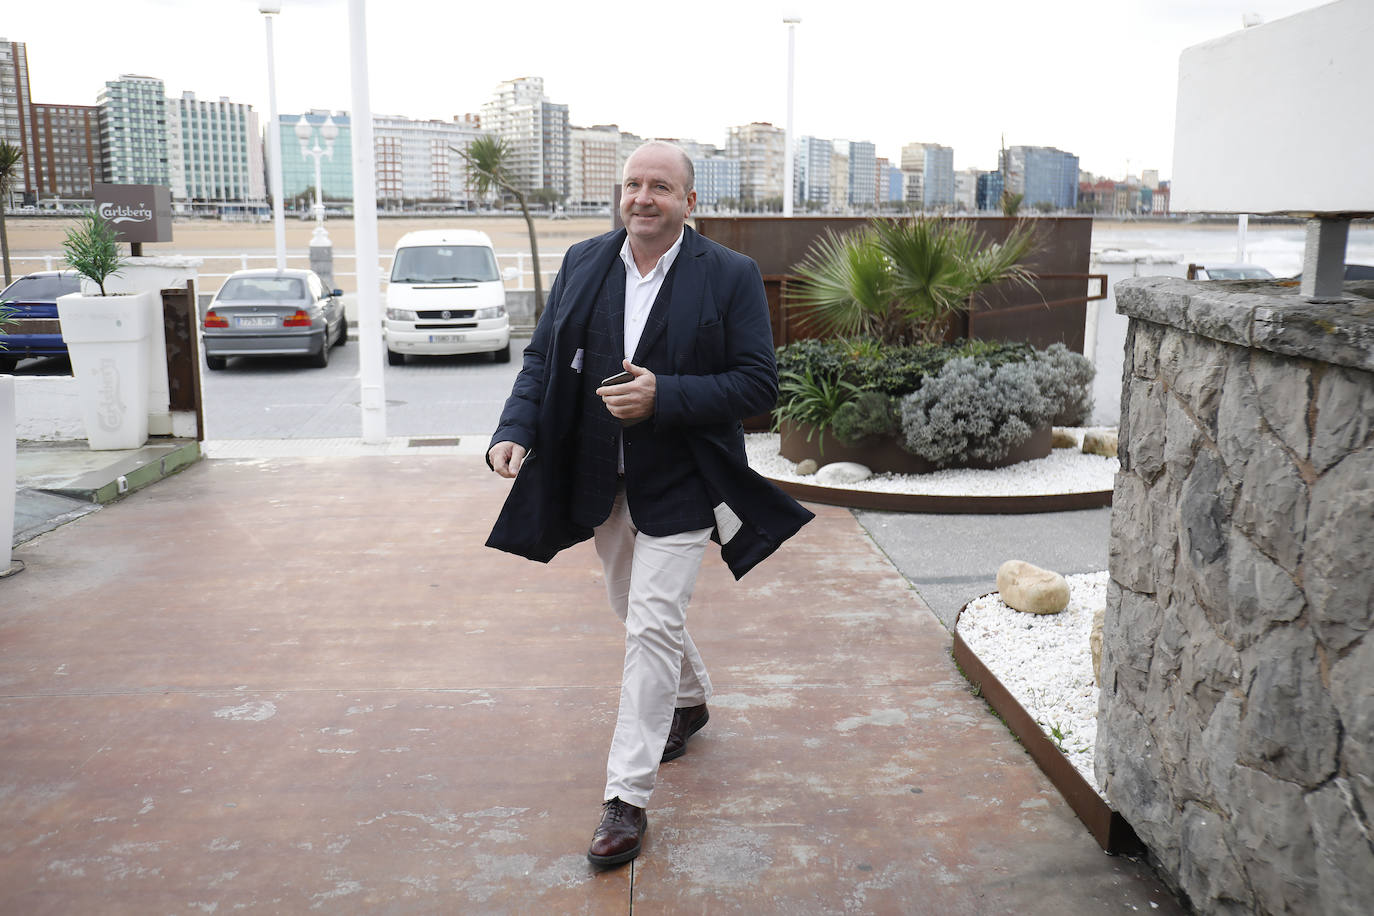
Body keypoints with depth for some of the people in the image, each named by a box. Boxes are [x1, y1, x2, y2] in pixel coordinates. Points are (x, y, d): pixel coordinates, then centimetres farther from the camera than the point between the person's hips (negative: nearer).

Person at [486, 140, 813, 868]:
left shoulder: (730, 276, -10)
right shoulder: (582, 264, 2)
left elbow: (759, 384, -13)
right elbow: (541, 359, 4)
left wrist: (663, 396, -25)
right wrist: (515, 430, -14)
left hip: (678, 486, -5)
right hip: (601, 483, 5)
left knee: (652, 628, -7)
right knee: (638, 612, 22)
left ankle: (628, 799, 3)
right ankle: (690, 701, 51)